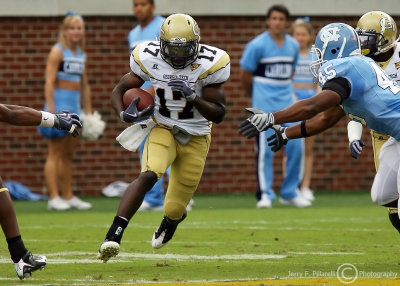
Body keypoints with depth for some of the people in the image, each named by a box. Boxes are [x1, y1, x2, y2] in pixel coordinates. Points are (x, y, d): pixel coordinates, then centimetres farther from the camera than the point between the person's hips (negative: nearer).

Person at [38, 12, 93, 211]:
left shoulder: (82, 54, 14)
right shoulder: (57, 51, -7)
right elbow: (49, 82, -14)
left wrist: (88, 111, 17)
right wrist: (51, 110, -21)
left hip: (74, 108, 7)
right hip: (59, 104, -7)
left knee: (68, 154, 12)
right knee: (55, 153, -6)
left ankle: (68, 196, 17)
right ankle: (54, 198, -8)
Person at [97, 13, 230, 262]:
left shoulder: (209, 64, -19)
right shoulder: (149, 59, -14)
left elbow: (218, 115, -16)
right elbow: (120, 90, -3)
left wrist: (192, 96, -32)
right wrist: (124, 114, -24)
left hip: (195, 138, 0)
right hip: (162, 130, 0)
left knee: (175, 209, 7)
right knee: (148, 176, -31)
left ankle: (169, 223, 47)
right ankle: (113, 236, -36)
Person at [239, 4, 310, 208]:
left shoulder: (293, 46, 7)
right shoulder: (257, 45, -8)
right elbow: (245, 75, -1)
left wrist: (284, 90, 13)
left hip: (287, 101, 5)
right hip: (265, 105, -5)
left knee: (295, 145, -1)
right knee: (265, 149, -5)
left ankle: (290, 192, 12)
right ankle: (265, 194, 1)